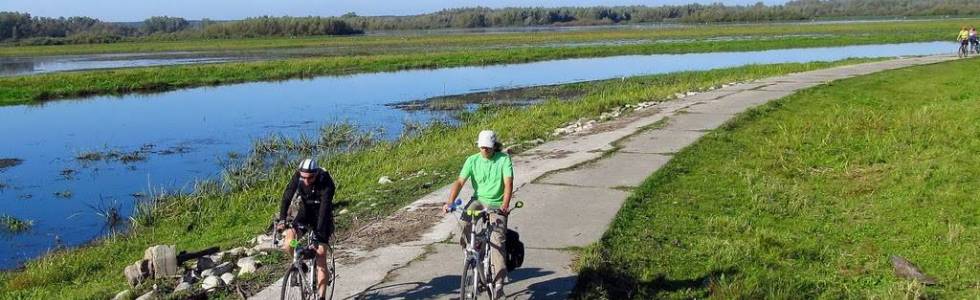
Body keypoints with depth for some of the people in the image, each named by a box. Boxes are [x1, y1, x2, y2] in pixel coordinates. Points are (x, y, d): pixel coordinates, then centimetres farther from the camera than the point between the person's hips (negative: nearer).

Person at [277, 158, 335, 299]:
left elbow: (325, 207, -36)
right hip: (303, 211, 3)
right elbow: (287, 197, -26)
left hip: (320, 216, -3)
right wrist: (282, 220, -40)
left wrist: (319, 232, -45)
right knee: (288, 245, -21)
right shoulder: (297, 176, -20)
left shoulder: (326, 182, -30)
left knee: (321, 256, -9)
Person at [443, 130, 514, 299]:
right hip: (478, 200, 2)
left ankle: (498, 282, -13)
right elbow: (460, 182, -8)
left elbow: (508, 183, -17)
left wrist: (505, 204, -34)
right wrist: (450, 202, -23)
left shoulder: (504, 159, -7)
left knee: (497, 240, -18)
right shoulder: (472, 160, -1)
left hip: (497, 205, -2)